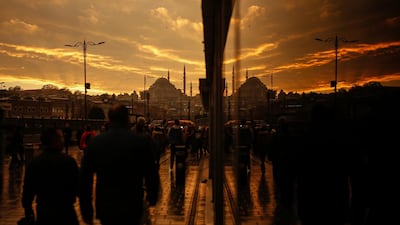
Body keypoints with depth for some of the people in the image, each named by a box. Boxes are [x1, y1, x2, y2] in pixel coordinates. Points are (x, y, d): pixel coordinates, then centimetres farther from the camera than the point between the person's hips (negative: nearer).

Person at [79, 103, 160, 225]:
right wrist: (152, 197, 12)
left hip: (104, 207, 2)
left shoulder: (95, 142, -5)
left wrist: (86, 210, 8)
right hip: (131, 208, -2)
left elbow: (84, 178, -1)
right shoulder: (140, 142, -12)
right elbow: (151, 175, -7)